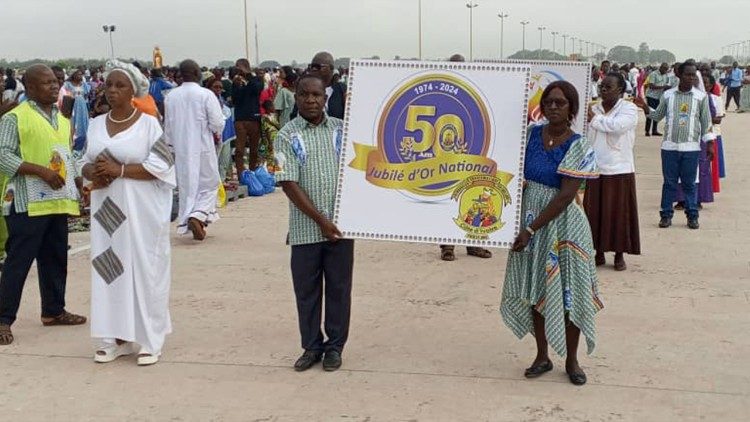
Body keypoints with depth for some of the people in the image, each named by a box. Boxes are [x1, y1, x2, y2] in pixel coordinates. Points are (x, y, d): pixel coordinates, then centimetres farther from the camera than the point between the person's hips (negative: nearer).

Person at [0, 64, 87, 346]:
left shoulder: (63, 120, 17)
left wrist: (78, 185, 14)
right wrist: (41, 171, -20)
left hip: (58, 202, 7)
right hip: (28, 204, -7)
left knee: (55, 259, 14)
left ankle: (53, 310, 27)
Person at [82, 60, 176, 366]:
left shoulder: (148, 123, -6)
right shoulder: (96, 125, 9)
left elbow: (161, 166, -12)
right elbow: (87, 164, 15)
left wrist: (119, 170, -19)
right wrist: (94, 173, -9)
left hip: (142, 212, -5)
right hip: (107, 211, 5)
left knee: (144, 271, 0)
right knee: (109, 269, 7)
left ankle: (148, 341, 9)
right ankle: (114, 338, 16)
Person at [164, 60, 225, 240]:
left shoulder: (170, 96, 1)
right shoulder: (206, 95, -13)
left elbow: (167, 126, 10)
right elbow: (217, 123, -13)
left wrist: (171, 145, 22)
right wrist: (216, 133, 9)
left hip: (180, 149, 4)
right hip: (203, 147, -4)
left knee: (186, 186, 14)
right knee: (209, 184, 8)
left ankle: (186, 222, 16)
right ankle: (198, 216, -13)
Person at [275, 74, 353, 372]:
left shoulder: (341, 130, 5)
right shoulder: (287, 136, -2)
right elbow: (289, 184, -8)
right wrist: (321, 220, -12)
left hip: (341, 224, 1)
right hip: (306, 228, -1)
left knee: (339, 288, 8)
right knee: (306, 290, 7)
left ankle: (335, 346, 22)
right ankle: (312, 347, 22)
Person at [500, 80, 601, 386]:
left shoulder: (578, 148, -10)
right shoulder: (531, 135, 2)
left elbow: (566, 195, -16)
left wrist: (531, 229, -19)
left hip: (562, 225, -4)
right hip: (528, 217, 4)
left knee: (568, 292, 3)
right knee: (535, 289, 11)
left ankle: (572, 360, 20)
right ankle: (542, 356, 25)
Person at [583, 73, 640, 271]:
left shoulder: (629, 108, -3)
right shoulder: (594, 109, 10)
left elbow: (618, 125, -23)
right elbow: (586, 137, 9)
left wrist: (594, 118, -14)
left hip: (619, 171, -4)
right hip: (594, 171, 4)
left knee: (618, 213, 2)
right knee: (594, 213, 6)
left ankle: (619, 255, 14)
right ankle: (599, 253, 19)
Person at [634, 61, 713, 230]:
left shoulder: (701, 96, 1)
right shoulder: (668, 95, 3)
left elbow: (706, 122, 5)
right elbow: (658, 116, 12)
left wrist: (709, 143, 2)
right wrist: (646, 108, -4)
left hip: (691, 147, -1)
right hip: (669, 146, 1)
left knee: (689, 183, 5)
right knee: (669, 182, 6)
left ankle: (692, 216, 14)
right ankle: (666, 215, 14)